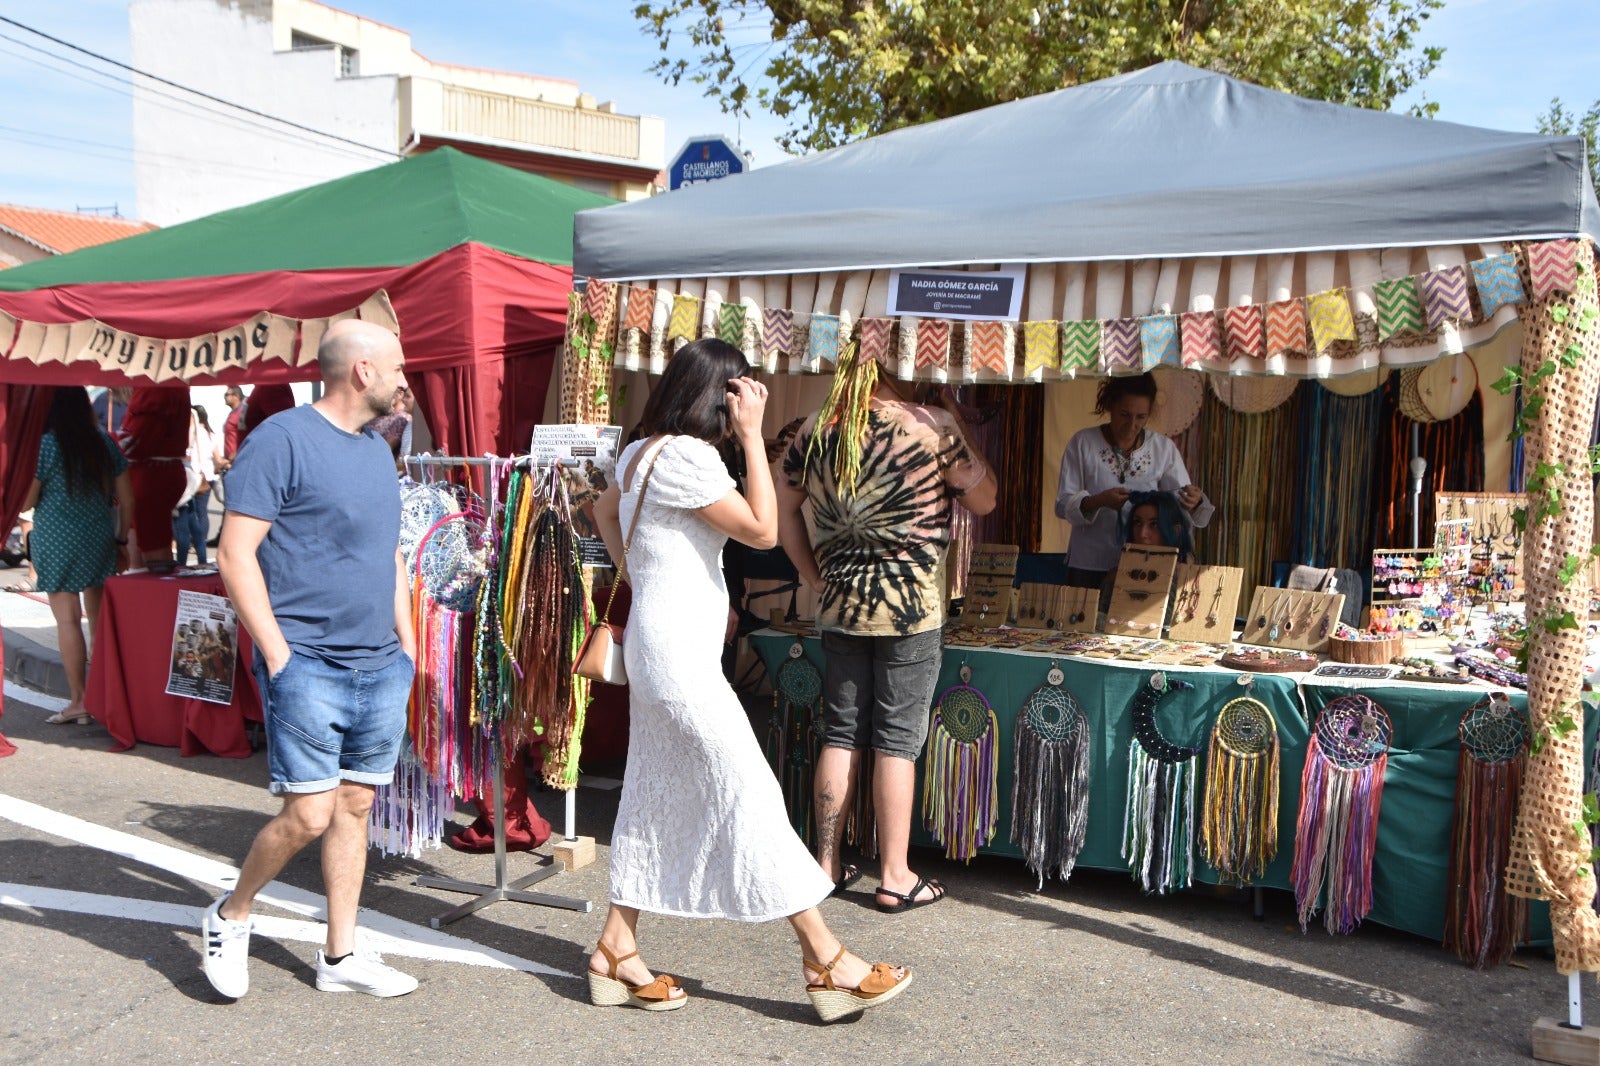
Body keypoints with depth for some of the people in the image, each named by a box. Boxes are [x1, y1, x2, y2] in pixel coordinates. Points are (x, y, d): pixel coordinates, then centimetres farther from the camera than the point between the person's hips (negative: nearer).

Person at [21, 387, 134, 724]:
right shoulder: (104, 441, 4)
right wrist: (122, 538, 16)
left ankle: (79, 701, -1)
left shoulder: (44, 444, -10)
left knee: (67, 619, -2)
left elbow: (26, 500, -8)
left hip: (57, 541, -5)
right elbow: (126, 497, 7)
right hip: (100, 538, 5)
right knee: (99, 614, 13)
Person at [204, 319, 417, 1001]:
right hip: (308, 666, -7)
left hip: (381, 670, 7)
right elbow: (235, 556, -12)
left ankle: (340, 957, 21)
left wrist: (407, 644, 14)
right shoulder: (282, 440, -9)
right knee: (309, 815, -6)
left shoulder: (377, 453, 15)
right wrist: (278, 655, -14)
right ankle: (229, 918, 20)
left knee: (354, 807, 11)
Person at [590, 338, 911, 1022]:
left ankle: (616, 955, 21)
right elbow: (762, 531, -17)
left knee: (653, 797, 14)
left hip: (653, 647, 10)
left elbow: (604, 511, 30)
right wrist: (751, 436, -14)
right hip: (682, 656, -10)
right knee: (750, 797, -6)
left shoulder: (640, 452, 12)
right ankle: (826, 964, 2)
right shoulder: (686, 456, -18)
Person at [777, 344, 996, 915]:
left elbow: (783, 509, 13)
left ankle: (827, 862, 20)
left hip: (839, 605, 4)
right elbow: (983, 501, 2)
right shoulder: (931, 427, -10)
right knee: (897, 739, 2)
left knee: (841, 732, 12)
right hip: (909, 609, -4)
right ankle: (895, 876, 10)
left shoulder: (814, 431, 4)